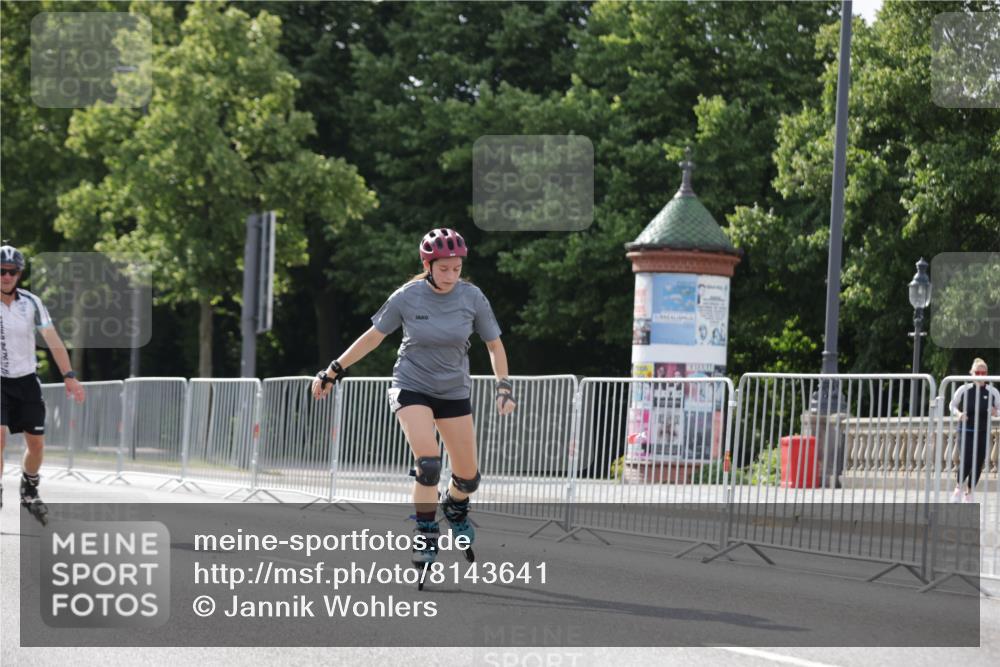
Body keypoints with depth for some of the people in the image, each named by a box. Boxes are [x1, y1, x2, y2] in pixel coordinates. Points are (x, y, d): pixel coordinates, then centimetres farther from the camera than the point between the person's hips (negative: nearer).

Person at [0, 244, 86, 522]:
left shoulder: (31, 303, -4)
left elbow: (52, 340, -5)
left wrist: (69, 376, -13)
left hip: (26, 381, 3)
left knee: (36, 443, 5)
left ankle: (29, 493, 28)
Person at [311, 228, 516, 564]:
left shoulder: (472, 297, -10)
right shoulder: (407, 297, -14)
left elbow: (494, 345, 2)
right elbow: (373, 336, -2)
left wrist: (504, 388, -10)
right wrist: (333, 371, 2)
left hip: (454, 391, 3)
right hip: (411, 387, -3)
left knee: (468, 477, 5)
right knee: (428, 464, -24)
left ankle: (455, 507, 41)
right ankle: (426, 537, -8)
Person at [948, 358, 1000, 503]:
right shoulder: (964, 390, -4)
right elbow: (952, 405, 8)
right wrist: (958, 414, -12)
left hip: (983, 432, 2)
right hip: (966, 430, -2)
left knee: (978, 464, 5)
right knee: (967, 460, -15)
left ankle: (968, 493, 22)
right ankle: (959, 488, 11)